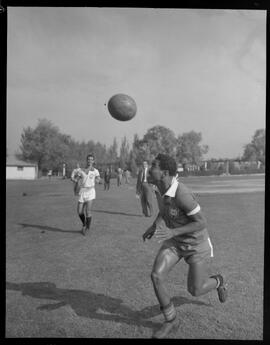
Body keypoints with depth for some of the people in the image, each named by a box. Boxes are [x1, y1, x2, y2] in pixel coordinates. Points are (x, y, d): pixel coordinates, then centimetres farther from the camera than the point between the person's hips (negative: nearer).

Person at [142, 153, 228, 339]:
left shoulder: (182, 194, -37)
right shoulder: (161, 188, -11)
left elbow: (202, 222, -27)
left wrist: (172, 233, -34)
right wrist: (153, 226, -1)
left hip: (196, 242, -6)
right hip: (175, 241, 6)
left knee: (195, 290, 5)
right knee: (156, 276, -11)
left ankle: (217, 281, 41)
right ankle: (171, 320, 11)